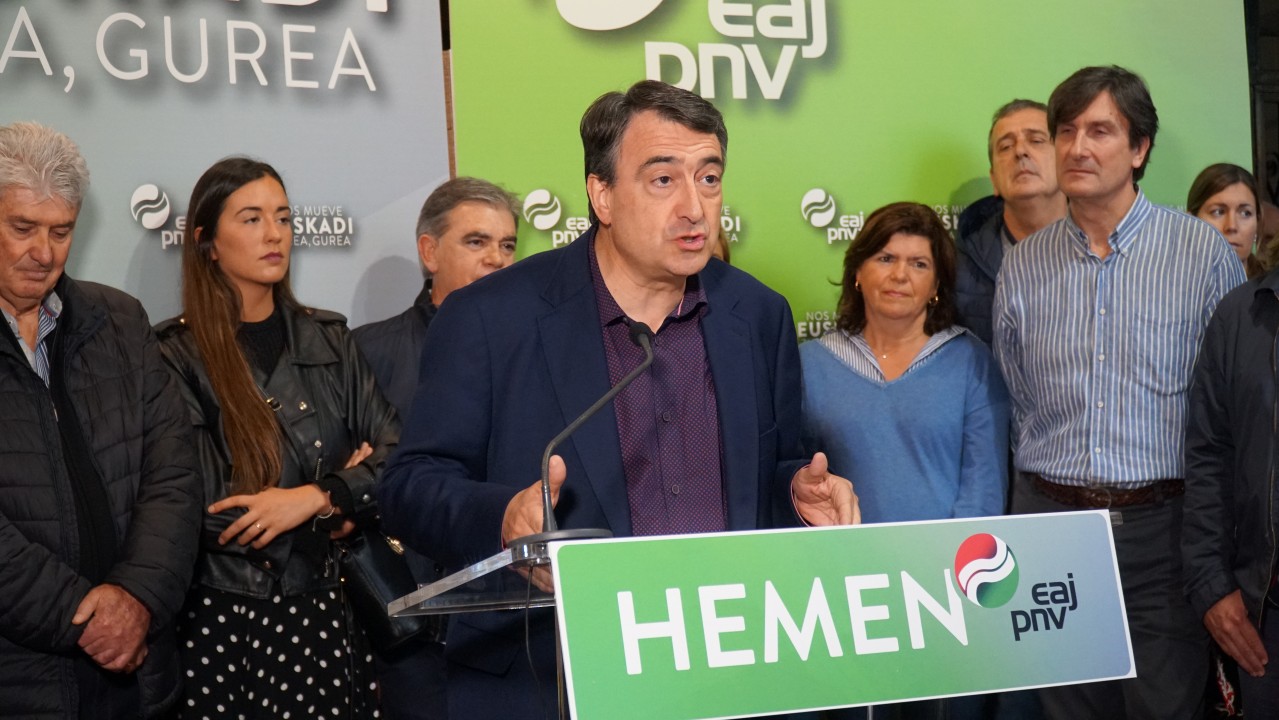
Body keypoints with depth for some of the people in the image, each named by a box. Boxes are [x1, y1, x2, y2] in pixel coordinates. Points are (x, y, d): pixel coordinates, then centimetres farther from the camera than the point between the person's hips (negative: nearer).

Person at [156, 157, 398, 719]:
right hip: (221, 622, -3)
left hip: (321, 610, 3)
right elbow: (205, 511, -11)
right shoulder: (175, 356, -5)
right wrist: (345, 490, -4)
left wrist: (319, 496, -16)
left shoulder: (328, 340, 9)